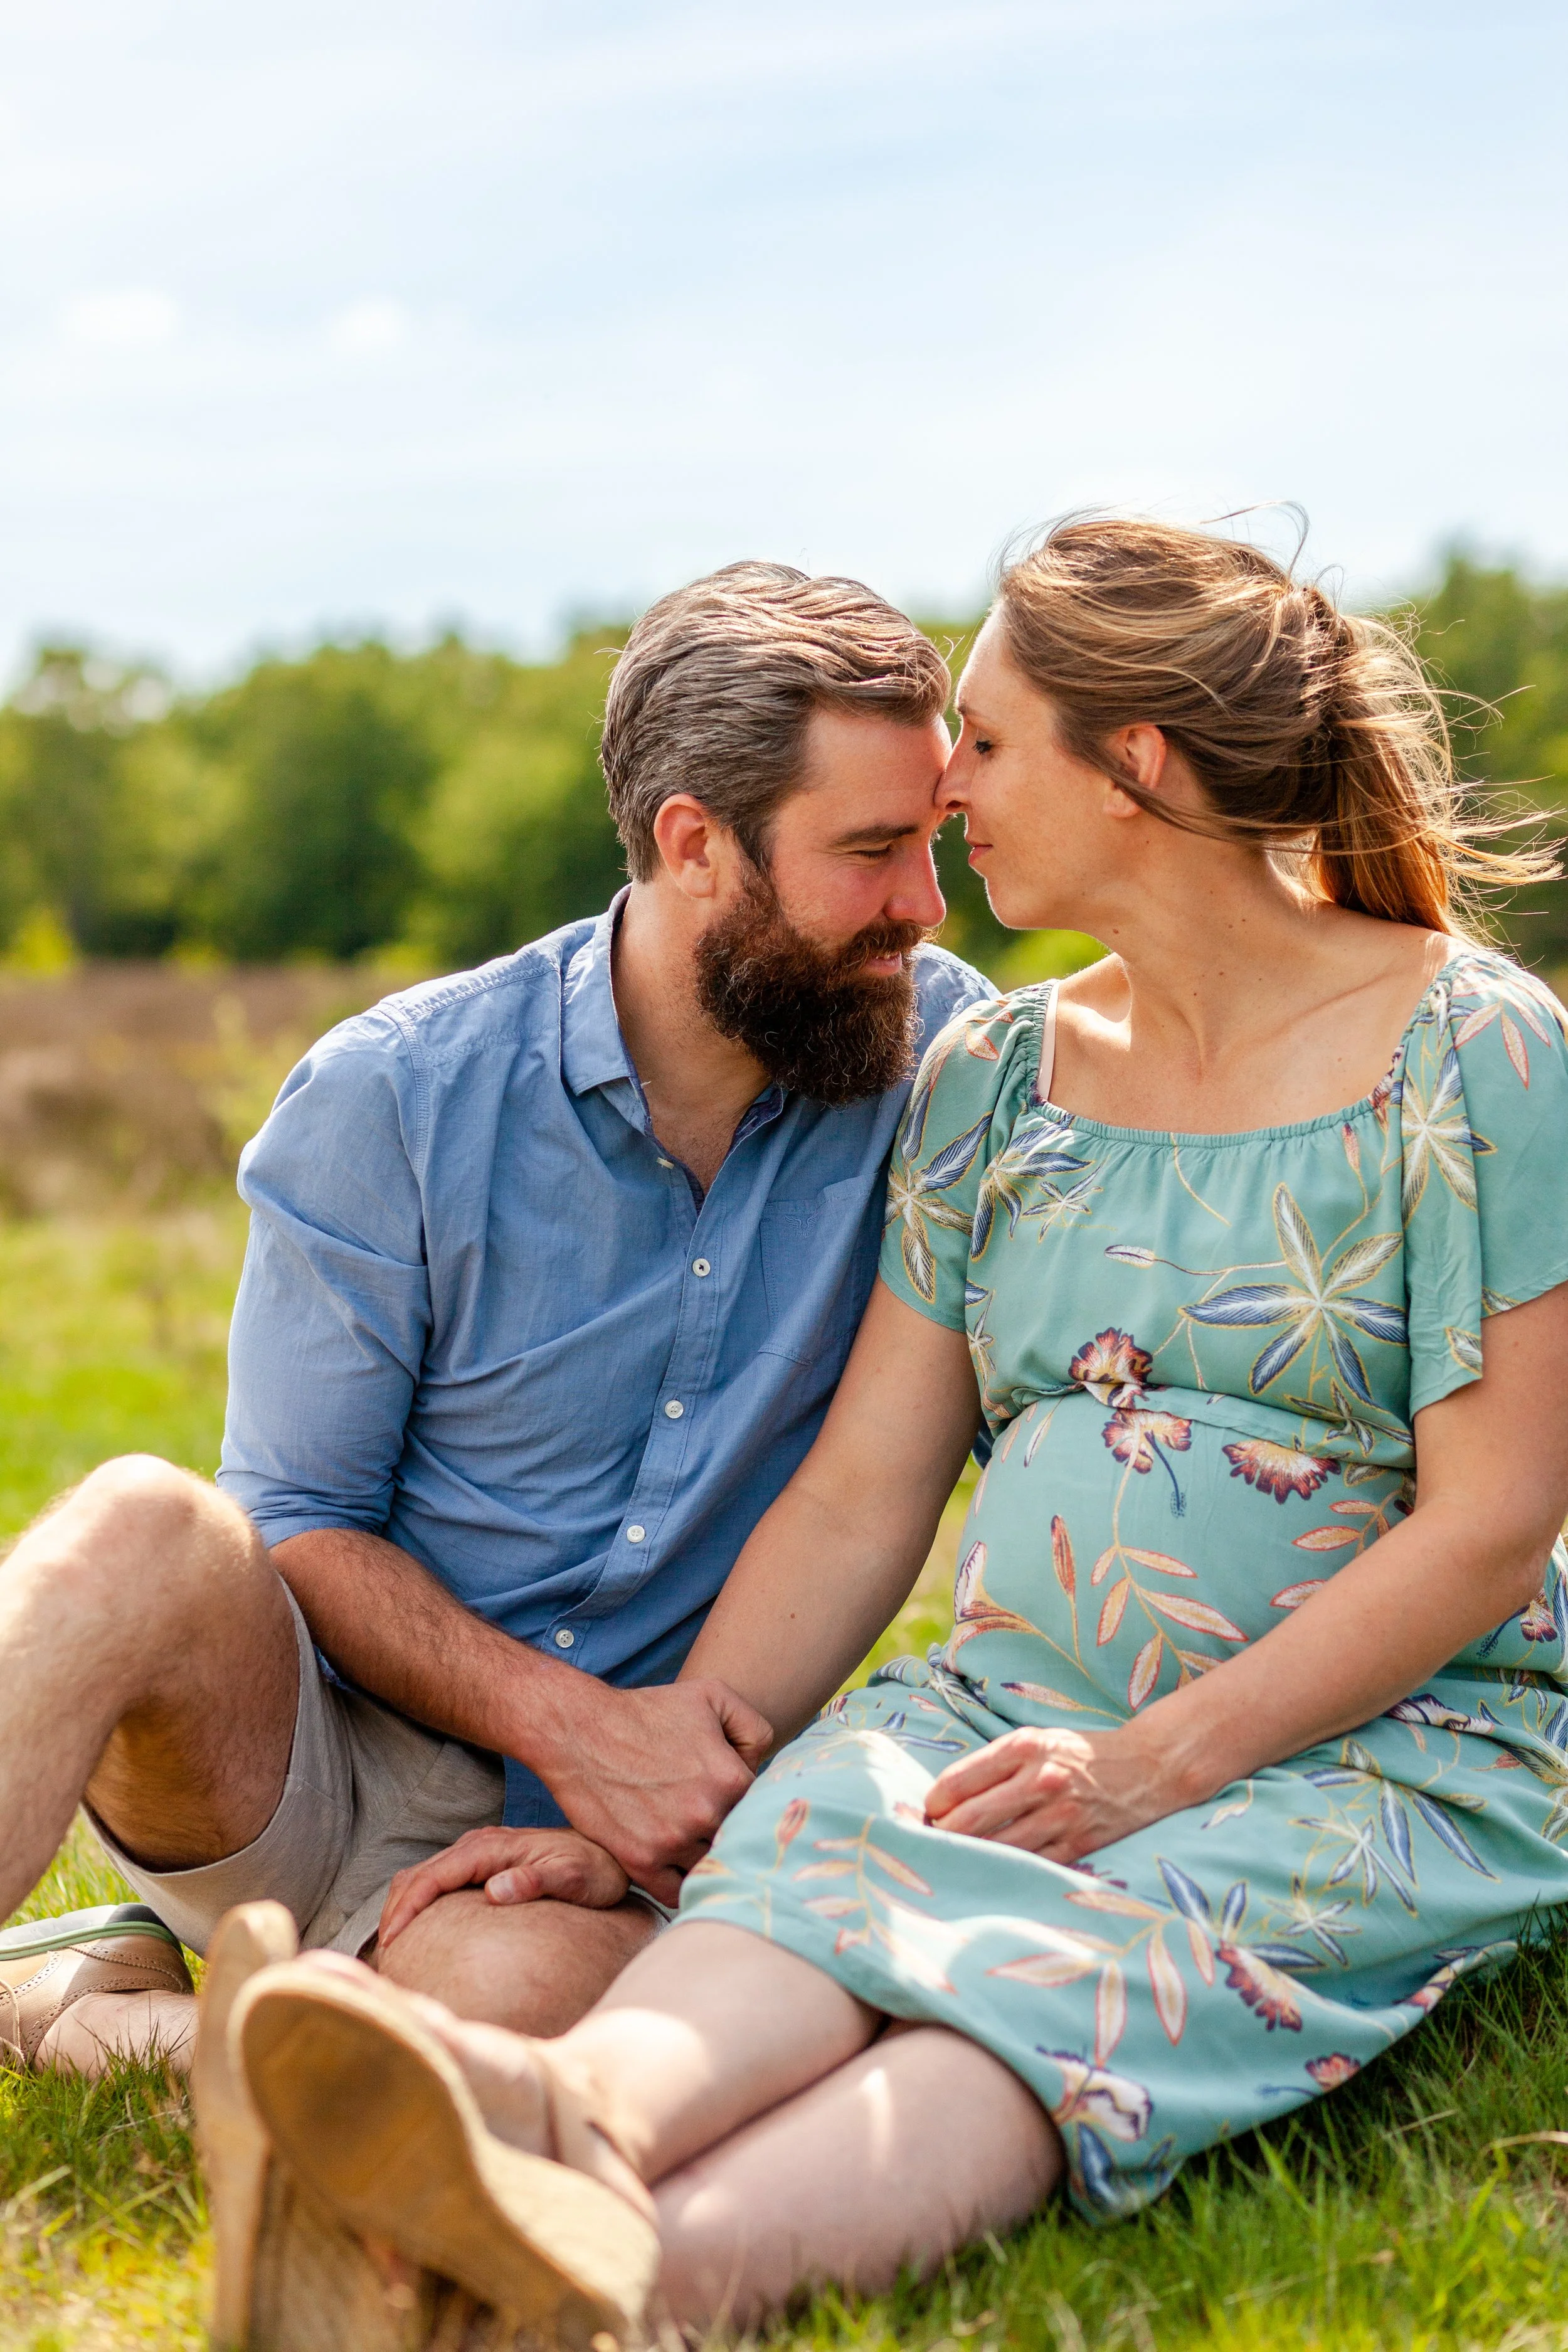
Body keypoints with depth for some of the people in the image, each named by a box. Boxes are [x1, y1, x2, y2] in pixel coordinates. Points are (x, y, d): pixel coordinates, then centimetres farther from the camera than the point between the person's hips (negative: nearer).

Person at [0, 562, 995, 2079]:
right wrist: (566, 1720, -19)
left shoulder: (936, 1053, -3)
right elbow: (298, 1526, -2)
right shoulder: (390, 1099, -7)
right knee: (143, 1532, -34)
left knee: (530, 1988, -36)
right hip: (311, 1759, -1)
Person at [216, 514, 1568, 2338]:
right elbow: (858, 1499, 7)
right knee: (825, 1843, -30)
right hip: (1027, 1703, 4)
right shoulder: (991, 1079, 12)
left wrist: (1154, 1764, -18)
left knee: (1095, 1957, -35)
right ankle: (576, 2114, -60)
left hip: (1402, 1745, -4)